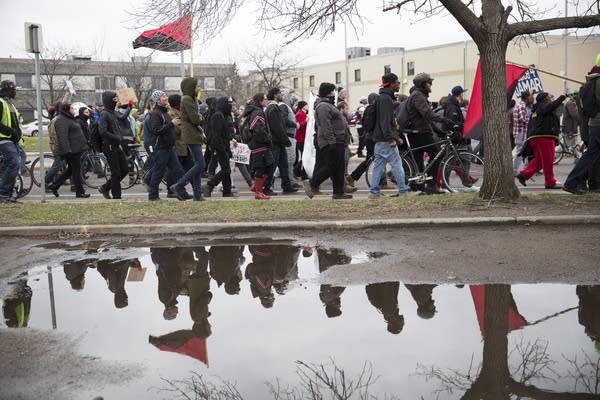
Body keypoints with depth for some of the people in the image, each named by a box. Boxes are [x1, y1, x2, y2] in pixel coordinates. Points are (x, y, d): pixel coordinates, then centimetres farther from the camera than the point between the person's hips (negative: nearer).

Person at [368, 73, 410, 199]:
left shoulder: (385, 97, 20)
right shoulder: (385, 99, -14)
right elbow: (385, 121, -21)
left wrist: (396, 136, 25)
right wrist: (391, 139, -24)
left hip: (379, 139, 10)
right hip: (385, 140, -10)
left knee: (378, 165, 8)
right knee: (396, 164, -3)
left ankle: (374, 191, 8)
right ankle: (403, 190, 3)